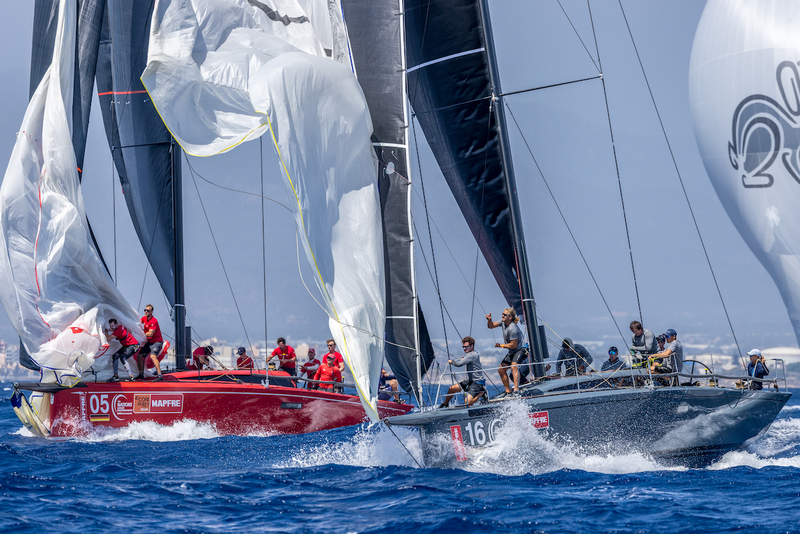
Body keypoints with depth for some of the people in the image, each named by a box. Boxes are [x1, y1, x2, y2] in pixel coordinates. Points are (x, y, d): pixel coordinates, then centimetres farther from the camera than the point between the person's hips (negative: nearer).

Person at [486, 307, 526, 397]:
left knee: (513, 366, -33)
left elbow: (513, 345, -23)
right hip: (512, 352, 10)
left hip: (521, 350, -10)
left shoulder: (512, 329, -27)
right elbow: (491, 326, 11)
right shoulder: (503, 322, 0)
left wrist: (501, 345, -11)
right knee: (501, 369, 11)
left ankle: (516, 390, -43)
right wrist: (489, 320, -11)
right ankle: (508, 391, 21)